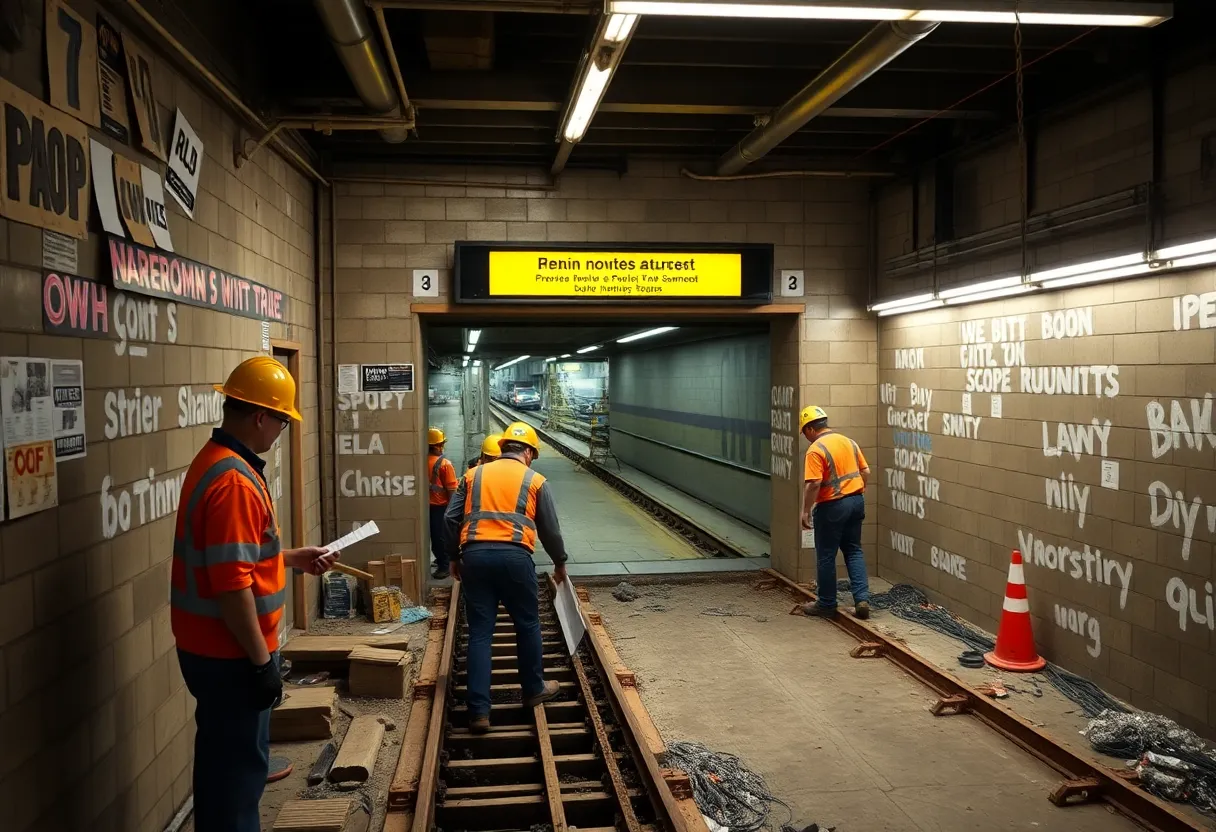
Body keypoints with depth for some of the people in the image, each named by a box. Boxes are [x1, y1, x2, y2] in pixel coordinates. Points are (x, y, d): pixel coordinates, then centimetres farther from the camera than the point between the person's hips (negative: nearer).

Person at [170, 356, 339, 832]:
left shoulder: (217, 461, 9)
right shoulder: (234, 479, -24)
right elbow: (231, 584, -27)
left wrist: (293, 558, 20)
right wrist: (262, 661, -21)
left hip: (212, 647, 10)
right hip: (231, 654, -10)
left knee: (224, 757, 21)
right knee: (239, 762, 3)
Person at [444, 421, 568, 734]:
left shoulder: (473, 475, 17)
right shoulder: (535, 481, 11)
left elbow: (451, 519, 12)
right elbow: (550, 530, 14)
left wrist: (454, 557, 23)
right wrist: (560, 563, 29)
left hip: (474, 555, 2)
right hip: (514, 556, -2)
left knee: (480, 633, 6)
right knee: (528, 625, 18)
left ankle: (479, 711, 3)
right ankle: (534, 689, 32)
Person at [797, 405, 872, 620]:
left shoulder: (816, 450, -15)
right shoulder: (849, 441, 8)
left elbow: (813, 484, -22)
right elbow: (865, 472, 11)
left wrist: (806, 511, -12)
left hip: (832, 507, -7)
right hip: (856, 501, 7)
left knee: (826, 555, 6)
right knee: (854, 550, 15)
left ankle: (826, 603, 15)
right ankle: (862, 599, 5)